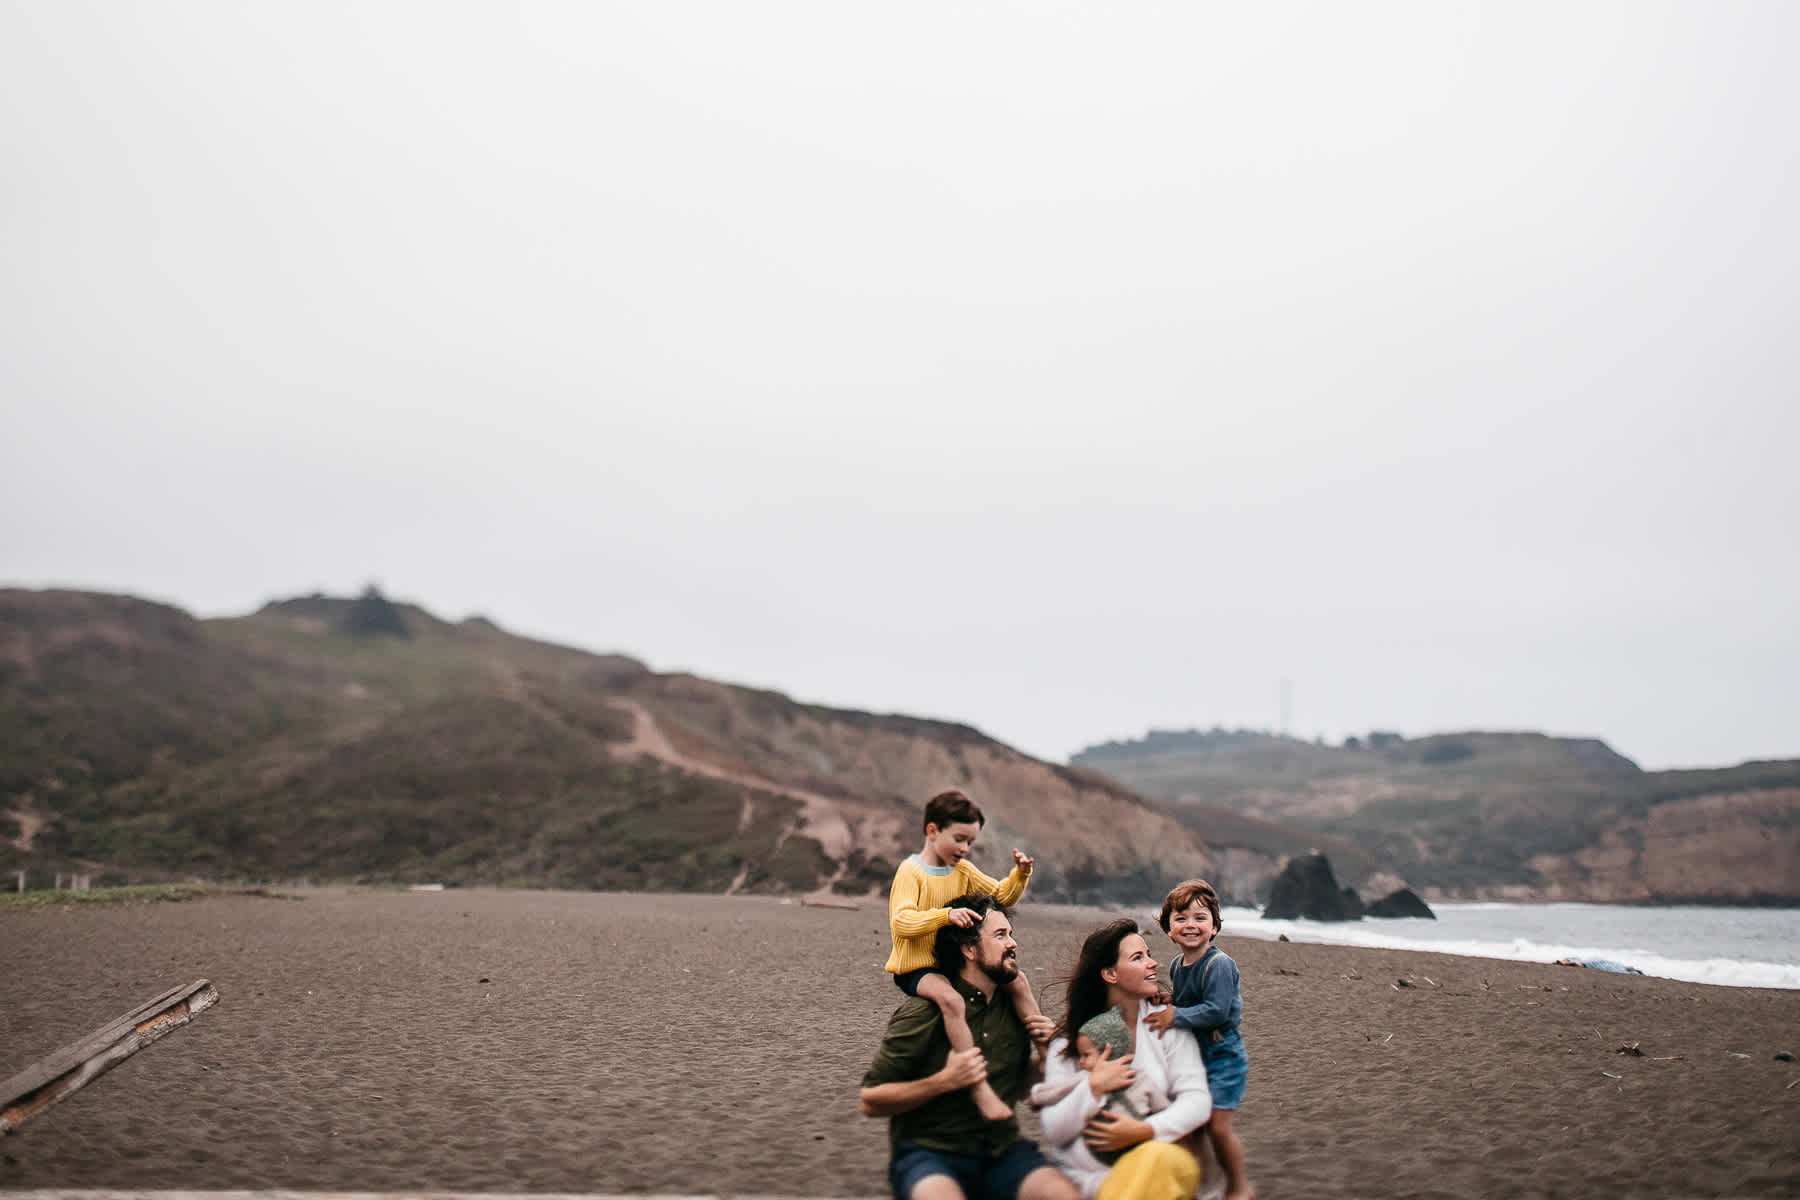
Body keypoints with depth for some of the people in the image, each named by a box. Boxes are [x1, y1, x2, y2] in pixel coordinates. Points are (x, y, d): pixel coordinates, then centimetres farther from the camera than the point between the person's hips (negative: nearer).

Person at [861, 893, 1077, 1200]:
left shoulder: (1015, 1005, 10)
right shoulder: (923, 1011, -7)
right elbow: (871, 1102, -7)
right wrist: (945, 1081, -17)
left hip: (1002, 1150, 4)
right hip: (928, 1152, -4)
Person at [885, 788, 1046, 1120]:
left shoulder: (963, 870, 9)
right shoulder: (911, 872, -14)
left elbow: (1002, 896, 15)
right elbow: (900, 922, -27)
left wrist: (1020, 874, -4)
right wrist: (945, 915, -39)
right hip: (915, 968, -8)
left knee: (1016, 980, 1)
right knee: (950, 998, -36)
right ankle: (981, 1089, -37)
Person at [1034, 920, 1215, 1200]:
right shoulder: (1068, 1042, 3)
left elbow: (1198, 1101, -3)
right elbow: (1053, 1132, -1)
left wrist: (1144, 1130, -17)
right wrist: (1093, 1087, -14)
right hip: (1091, 1175, -2)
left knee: (1160, 1157, -34)